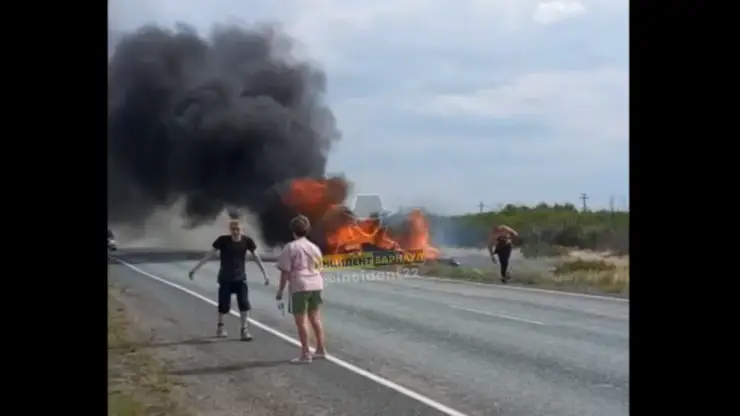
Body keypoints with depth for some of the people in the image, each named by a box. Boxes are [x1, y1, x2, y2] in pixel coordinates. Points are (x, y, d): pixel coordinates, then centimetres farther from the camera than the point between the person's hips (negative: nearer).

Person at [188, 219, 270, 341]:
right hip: (225, 279, -1)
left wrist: (265, 275, -4)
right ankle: (220, 326, 31)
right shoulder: (223, 240, -15)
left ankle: (244, 330, 1)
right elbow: (209, 254, -11)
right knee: (224, 305, 5)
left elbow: (257, 257, -4)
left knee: (244, 304, -9)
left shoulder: (247, 241, -10)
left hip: (240, 279, 1)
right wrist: (195, 269, -12)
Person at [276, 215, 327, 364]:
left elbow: (285, 271, -9)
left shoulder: (290, 247, -6)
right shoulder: (314, 247, 13)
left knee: (300, 320, 1)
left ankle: (305, 354, 2)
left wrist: (280, 290, -3)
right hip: (316, 285, 6)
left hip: (299, 287, -6)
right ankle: (321, 349, 24)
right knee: (314, 316, 19)